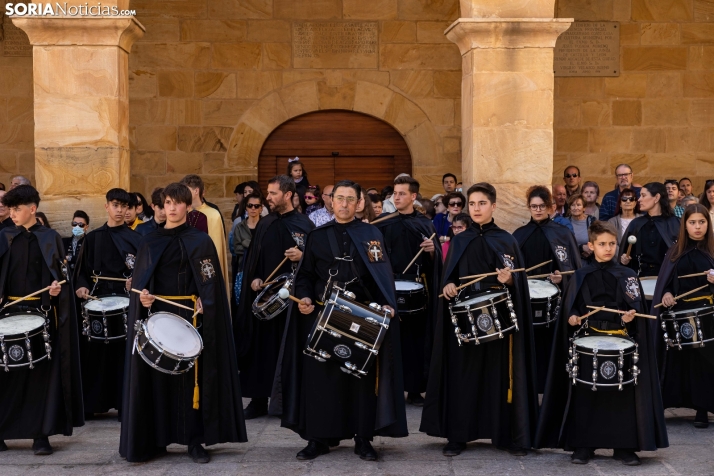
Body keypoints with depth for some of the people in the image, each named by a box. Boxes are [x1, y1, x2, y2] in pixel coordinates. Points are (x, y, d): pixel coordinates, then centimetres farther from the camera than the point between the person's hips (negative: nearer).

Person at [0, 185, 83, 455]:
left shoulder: (51, 238, 5)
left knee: (43, 371, -1)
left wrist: (57, 288, -15)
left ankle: (41, 434, 4)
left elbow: (61, 275, 4)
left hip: (43, 311, -1)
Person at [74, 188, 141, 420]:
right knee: (95, 352, 1)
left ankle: (124, 403, 5)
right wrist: (81, 286, -9)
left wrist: (136, 282, -20)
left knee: (124, 351, -2)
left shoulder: (136, 239, 4)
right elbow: (82, 270, 9)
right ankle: (91, 403, 9)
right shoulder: (93, 237, 10)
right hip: (97, 299, 2)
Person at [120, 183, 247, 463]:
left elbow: (209, 284, -4)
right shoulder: (151, 242, 11)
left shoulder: (200, 241, 1)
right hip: (157, 314, 3)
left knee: (191, 375, -2)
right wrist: (142, 295, -10)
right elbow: (140, 280, 11)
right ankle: (156, 438, 10)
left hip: (190, 316, -3)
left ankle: (195, 440, 5)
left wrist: (202, 307, -20)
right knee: (157, 376, 3)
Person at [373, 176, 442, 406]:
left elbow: (437, 258, 5)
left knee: (416, 337, 3)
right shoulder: (384, 224, 6)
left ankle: (415, 388, 10)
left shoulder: (425, 224, 7)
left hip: (418, 287, 0)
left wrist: (432, 250, -15)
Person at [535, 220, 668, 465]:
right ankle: (582, 445, 10)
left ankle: (624, 446, 10)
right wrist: (572, 317, -13)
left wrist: (631, 314, -17)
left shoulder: (627, 276, 6)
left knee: (623, 393, 0)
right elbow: (570, 307, 7)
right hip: (588, 340, 0)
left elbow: (637, 305, 3)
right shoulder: (581, 276, 6)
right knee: (585, 394, 1)